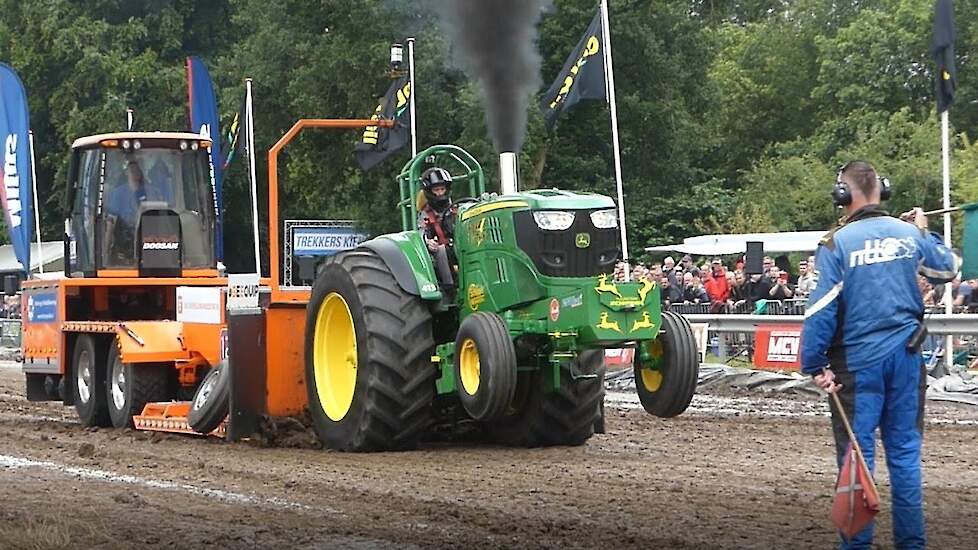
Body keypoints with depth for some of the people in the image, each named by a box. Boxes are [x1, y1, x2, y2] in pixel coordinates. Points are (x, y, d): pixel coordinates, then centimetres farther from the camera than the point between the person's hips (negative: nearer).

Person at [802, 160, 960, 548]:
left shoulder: (836, 244, -10)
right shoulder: (910, 234, 2)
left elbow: (822, 310, -12)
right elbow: (948, 269, 20)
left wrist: (815, 366, -6)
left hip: (858, 360, -3)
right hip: (905, 357, 3)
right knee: (905, 450, 10)